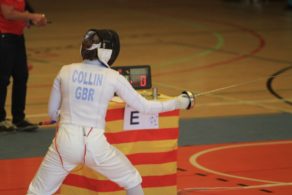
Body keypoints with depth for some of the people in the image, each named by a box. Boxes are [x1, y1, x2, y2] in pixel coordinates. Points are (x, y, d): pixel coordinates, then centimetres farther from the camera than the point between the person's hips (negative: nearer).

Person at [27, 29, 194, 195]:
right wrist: (177, 103, 15)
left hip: (65, 142, 2)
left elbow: (53, 112, 10)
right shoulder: (113, 77, -3)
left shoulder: (66, 71, 3)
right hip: (94, 145, -2)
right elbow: (143, 106, 5)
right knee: (132, 181, 23)